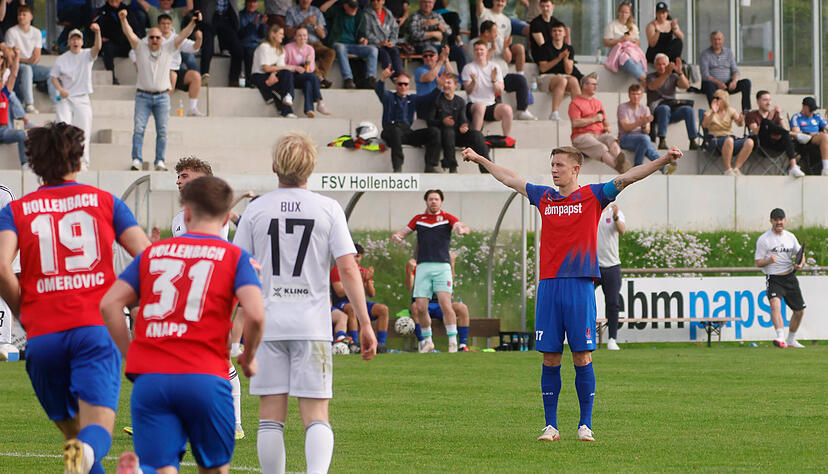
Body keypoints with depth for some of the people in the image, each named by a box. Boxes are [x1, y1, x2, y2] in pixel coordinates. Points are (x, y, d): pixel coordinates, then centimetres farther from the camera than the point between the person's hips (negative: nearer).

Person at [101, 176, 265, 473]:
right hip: (204, 378, -2)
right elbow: (255, 314, -8)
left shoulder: (152, 253, 16)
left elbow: (109, 304, 8)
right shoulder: (236, 257, 7)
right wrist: (248, 358, 10)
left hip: (149, 379, 2)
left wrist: (131, 356, 16)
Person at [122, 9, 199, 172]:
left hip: (162, 97, 1)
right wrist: (123, 20, -23)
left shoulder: (168, 49, 8)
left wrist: (193, 23, -15)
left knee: (162, 131, -3)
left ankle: (160, 161, 1)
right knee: (138, 128, -10)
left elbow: (183, 35, 0)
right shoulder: (141, 48, 6)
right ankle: (137, 160, -9)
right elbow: (129, 33, -6)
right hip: (143, 96, -1)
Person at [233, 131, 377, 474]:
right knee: (316, 415, -2)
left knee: (271, 416, 6)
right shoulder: (328, 208, 0)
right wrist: (365, 324, -2)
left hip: (267, 325, 1)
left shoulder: (256, 209, 3)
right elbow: (348, 269, -5)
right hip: (313, 324, -1)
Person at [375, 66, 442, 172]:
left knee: (434, 132, -15)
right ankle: (397, 167, -47)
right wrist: (383, 79, -30)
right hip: (390, 131, -4)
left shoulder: (412, 99, 25)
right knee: (395, 130, -41)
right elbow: (379, 91, -7)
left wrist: (439, 86, -6)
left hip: (407, 132, 4)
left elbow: (429, 98, 13)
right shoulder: (389, 97, 15)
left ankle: (430, 167, -23)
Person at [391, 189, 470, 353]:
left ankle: (453, 341, -13)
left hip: (442, 266, -3)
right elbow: (402, 233, 19)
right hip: (423, 267, 3)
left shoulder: (447, 218, 7)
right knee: (420, 308, -3)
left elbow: (465, 229, -7)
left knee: (445, 305, -16)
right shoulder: (418, 219, 16)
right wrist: (396, 236, -6)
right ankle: (427, 341, 13)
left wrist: (462, 229, -32)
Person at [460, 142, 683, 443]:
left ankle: (585, 426, 2)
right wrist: (479, 159, 36)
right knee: (549, 357, 2)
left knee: (582, 356, -3)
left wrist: (663, 161, -15)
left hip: (580, 285, -3)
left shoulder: (592, 196, 4)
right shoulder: (544, 197, 15)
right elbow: (510, 179, 28)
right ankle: (550, 426, 7)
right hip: (548, 284, 3)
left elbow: (627, 178, -4)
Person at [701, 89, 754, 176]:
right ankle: (728, 170, -30)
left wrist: (741, 120, -28)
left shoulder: (731, 111, 14)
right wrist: (713, 113, -30)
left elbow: (739, 124, -4)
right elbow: (704, 125, -15)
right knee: (729, 140, -39)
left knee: (749, 142, -25)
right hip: (715, 141, -4)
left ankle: (736, 168, -22)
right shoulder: (709, 113, 6)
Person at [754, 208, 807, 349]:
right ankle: (781, 338, -43)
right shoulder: (763, 239, -4)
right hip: (773, 279, -5)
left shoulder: (790, 237, 10)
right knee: (775, 304, -31)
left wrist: (800, 264, -5)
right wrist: (769, 260, -25)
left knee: (799, 311, 10)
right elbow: (757, 262, -4)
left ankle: (791, 340, 32)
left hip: (790, 277, 5)